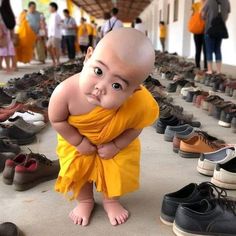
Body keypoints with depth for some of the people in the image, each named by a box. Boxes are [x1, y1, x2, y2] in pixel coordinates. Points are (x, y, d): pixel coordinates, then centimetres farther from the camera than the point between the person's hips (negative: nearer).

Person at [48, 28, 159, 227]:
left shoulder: (139, 104, -40)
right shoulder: (66, 92, -42)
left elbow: (135, 127, -16)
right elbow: (57, 120, -21)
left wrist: (115, 146, -15)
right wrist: (80, 142, -16)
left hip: (116, 141, 0)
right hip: (77, 140, 0)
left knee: (118, 171, 9)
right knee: (77, 169, 11)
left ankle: (111, 201, 41)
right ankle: (85, 201, 41)